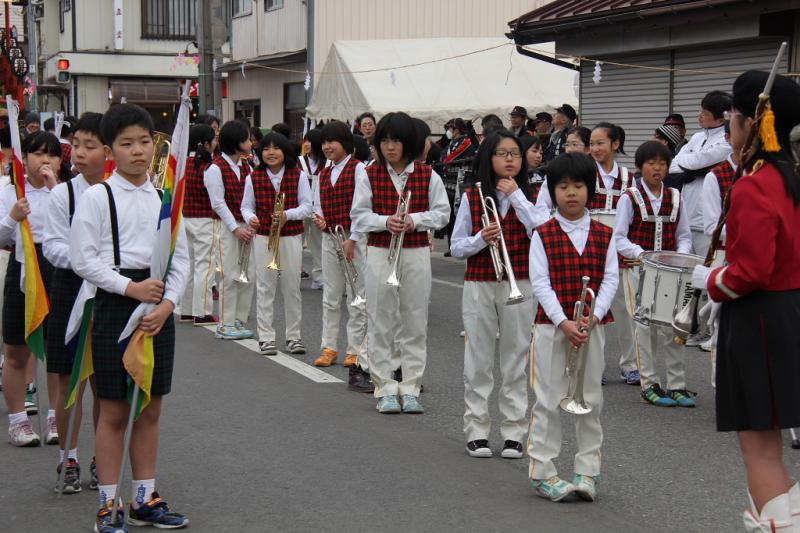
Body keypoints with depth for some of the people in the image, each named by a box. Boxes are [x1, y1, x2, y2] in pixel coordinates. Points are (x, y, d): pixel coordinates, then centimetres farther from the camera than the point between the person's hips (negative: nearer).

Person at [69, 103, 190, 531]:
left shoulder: (164, 197, 7)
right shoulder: (96, 197, -6)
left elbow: (181, 258, 7)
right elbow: (83, 259, -9)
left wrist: (167, 303, -7)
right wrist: (130, 288, -15)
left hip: (159, 309, 4)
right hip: (114, 304, -4)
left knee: (150, 409, 11)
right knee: (113, 412, 2)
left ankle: (145, 499, 22)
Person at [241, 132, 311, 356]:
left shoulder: (299, 176, 0)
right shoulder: (253, 178, 3)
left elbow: (306, 206, -2)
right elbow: (246, 206, 7)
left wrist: (288, 215, -20)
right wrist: (250, 217, -15)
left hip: (291, 237, 0)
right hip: (263, 238, 0)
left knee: (292, 287, 6)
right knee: (265, 287, 1)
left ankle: (294, 336, 16)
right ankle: (266, 337, 6)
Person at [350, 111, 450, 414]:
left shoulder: (428, 176, 1)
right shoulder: (370, 176, 1)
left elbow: (441, 213, 2)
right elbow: (359, 216, 1)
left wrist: (415, 220, -15)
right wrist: (385, 221, -17)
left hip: (416, 253, 0)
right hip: (380, 254, 0)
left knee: (415, 323, 5)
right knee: (381, 322, 2)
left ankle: (410, 388, 14)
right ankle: (385, 389, 10)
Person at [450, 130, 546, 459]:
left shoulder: (532, 196, 3)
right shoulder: (472, 197, 3)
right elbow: (456, 248, 4)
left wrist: (516, 195, -14)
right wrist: (481, 238, -15)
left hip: (519, 286, 0)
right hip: (479, 285, 0)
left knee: (516, 361, 5)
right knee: (478, 361, 4)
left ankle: (513, 433, 13)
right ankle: (477, 432, 12)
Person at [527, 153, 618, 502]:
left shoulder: (603, 235, 4)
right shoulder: (543, 235, -3)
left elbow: (610, 280, 0)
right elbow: (540, 282, -8)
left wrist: (592, 317, -15)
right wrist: (563, 322, -18)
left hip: (592, 326, 3)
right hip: (551, 325, -2)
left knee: (590, 400, 7)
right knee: (548, 401, 2)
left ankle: (587, 472, 16)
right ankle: (542, 473, 9)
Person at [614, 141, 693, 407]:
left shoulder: (674, 197, 8)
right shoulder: (630, 198, -2)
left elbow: (684, 235, 12)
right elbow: (619, 238, -4)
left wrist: (681, 256, -8)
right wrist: (641, 254, -19)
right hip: (637, 268, -3)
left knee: (673, 324, 2)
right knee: (645, 325, -1)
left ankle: (677, 385, 10)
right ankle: (649, 384, 7)